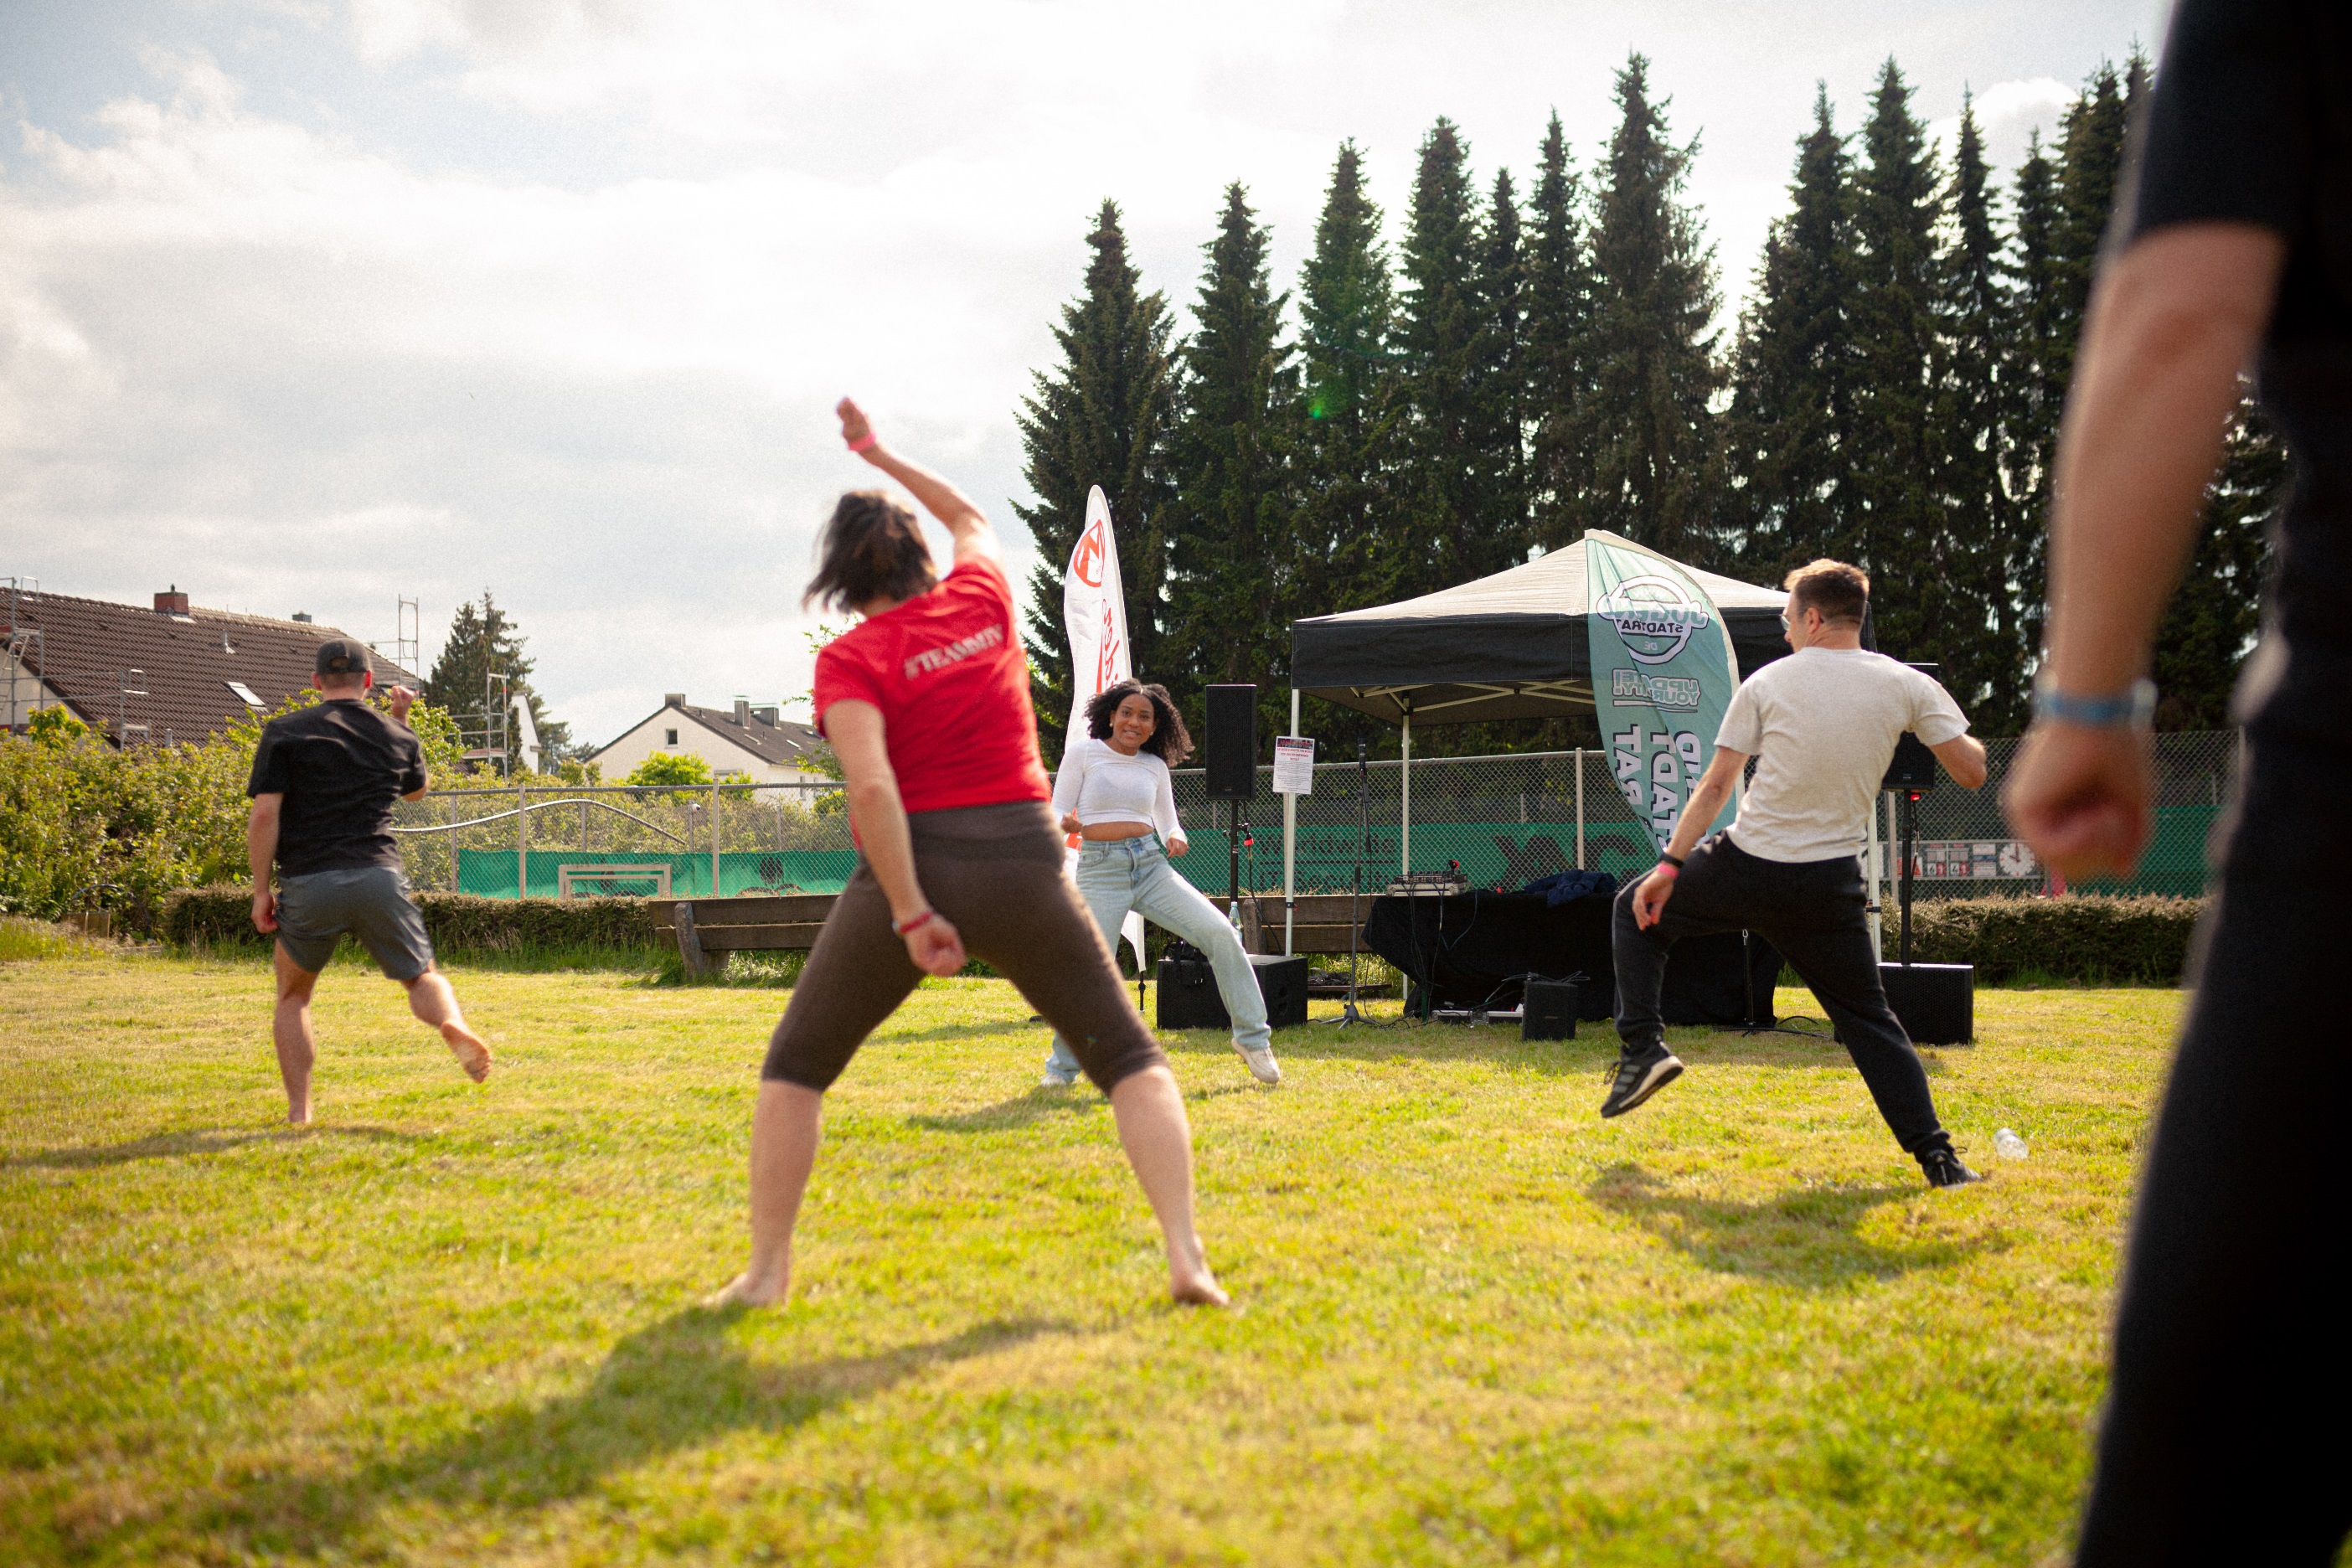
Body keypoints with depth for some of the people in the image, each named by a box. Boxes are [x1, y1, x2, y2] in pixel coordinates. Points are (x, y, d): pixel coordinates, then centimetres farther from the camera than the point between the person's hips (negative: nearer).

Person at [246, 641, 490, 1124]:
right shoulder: (397, 735, 11)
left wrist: (261, 890, 1)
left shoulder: (284, 732, 4)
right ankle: (453, 1024, -21)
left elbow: (264, 814, -5)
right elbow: (416, 789, 33)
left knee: (293, 997, 19)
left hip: (308, 885, -1)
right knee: (422, 976, 13)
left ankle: (298, 1110, 11)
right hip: (379, 879, 1)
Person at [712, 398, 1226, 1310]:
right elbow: (971, 519, 31)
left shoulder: (849, 660, -3)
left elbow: (871, 789, -17)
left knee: (795, 1067, 16)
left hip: (911, 870, -2)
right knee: (1131, 1061, 9)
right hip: (1023, 863, 2)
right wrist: (879, 456, 41)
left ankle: (766, 1269, 12)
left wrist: (910, 916, -15)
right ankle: (1186, 1258, -6)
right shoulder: (983, 598, 8)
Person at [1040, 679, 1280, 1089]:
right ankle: (1062, 1068, 9)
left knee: (1219, 931, -14)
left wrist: (1175, 839, -3)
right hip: (1101, 868, -3)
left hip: (1151, 865, 3)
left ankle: (1252, 1037, -2)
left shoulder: (1155, 766, 13)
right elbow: (1058, 813, 2)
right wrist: (1064, 824, -22)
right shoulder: (1084, 753, 2)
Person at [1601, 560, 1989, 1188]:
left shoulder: (1767, 683, 0)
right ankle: (1935, 1155, 3)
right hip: (1831, 885, 2)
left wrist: (1670, 865, 0)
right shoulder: (1906, 686, 1)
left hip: (1747, 868, -1)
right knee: (1868, 1018, 14)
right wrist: (1957, 727, 23)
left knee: (1637, 908, 22)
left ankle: (1642, 1046, 10)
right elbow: (1972, 772, 2)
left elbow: (1715, 786, -2)